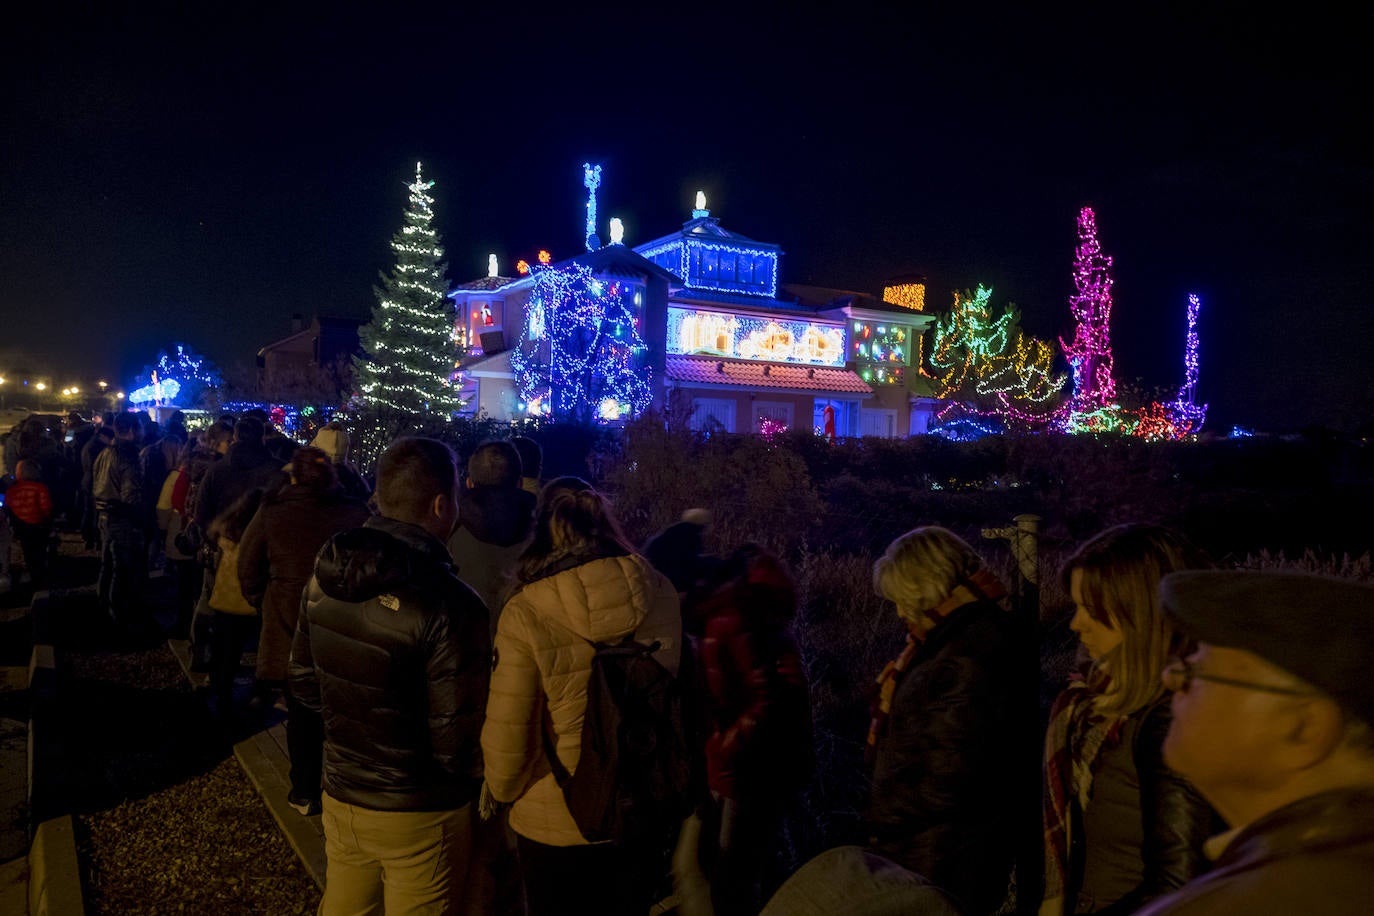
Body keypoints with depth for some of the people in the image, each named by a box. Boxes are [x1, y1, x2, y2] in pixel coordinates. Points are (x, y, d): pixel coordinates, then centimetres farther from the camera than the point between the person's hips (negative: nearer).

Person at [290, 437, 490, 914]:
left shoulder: (323, 577, -6)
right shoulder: (449, 606, -27)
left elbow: (305, 683, 6)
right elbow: (455, 744, -22)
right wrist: (476, 779, -1)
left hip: (341, 795, 6)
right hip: (419, 814, -5)